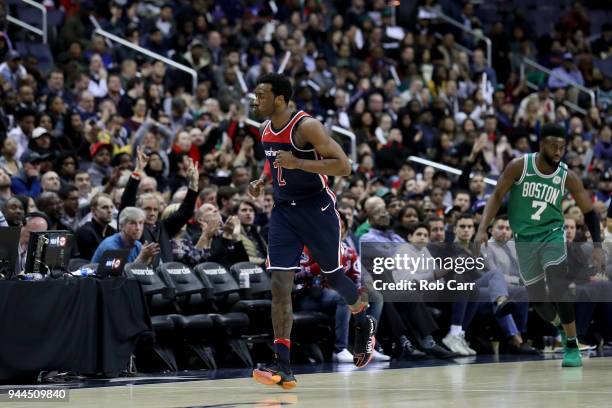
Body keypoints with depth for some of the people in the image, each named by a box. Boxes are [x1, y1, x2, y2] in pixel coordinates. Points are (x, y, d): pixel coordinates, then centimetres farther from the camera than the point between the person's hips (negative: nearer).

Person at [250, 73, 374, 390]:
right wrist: (262, 182, 5)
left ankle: (364, 324, 43)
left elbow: (343, 165, -23)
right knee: (280, 286, -8)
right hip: (284, 210, 6)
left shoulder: (306, 126, -19)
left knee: (334, 276, 11)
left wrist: (297, 163, -29)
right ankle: (283, 366, -11)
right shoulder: (265, 130, 4)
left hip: (316, 208, -6)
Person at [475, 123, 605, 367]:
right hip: (524, 240, 1)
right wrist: (483, 229, -15)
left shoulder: (567, 177, -10)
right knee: (536, 299, 4)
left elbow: (589, 212, -1)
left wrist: (597, 246, -10)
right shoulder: (519, 166, -13)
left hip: (552, 235, -1)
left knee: (559, 287, -23)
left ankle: (572, 347, -16)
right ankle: (561, 327, 36)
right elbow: (497, 196, -5)